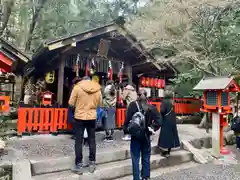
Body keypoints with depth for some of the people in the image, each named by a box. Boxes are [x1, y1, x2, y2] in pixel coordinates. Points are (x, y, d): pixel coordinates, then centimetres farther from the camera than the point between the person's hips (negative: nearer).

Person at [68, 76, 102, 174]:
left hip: (79, 117, -3)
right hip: (92, 117, 3)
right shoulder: (97, 89, 0)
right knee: (92, 140, 13)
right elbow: (99, 103, 9)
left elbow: (71, 103, -5)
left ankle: (79, 165, 13)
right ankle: (92, 163, 22)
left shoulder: (77, 87, -8)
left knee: (78, 142, 6)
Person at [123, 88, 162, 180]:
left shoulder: (132, 105, -9)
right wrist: (152, 128, -1)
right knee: (146, 158, 16)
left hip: (135, 135, -2)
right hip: (146, 135, 3)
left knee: (135, 159, 7)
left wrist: (126, 130, -1)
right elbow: (159, 119, -9)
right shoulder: (151, 107, -2)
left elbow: (127, 119, -13)